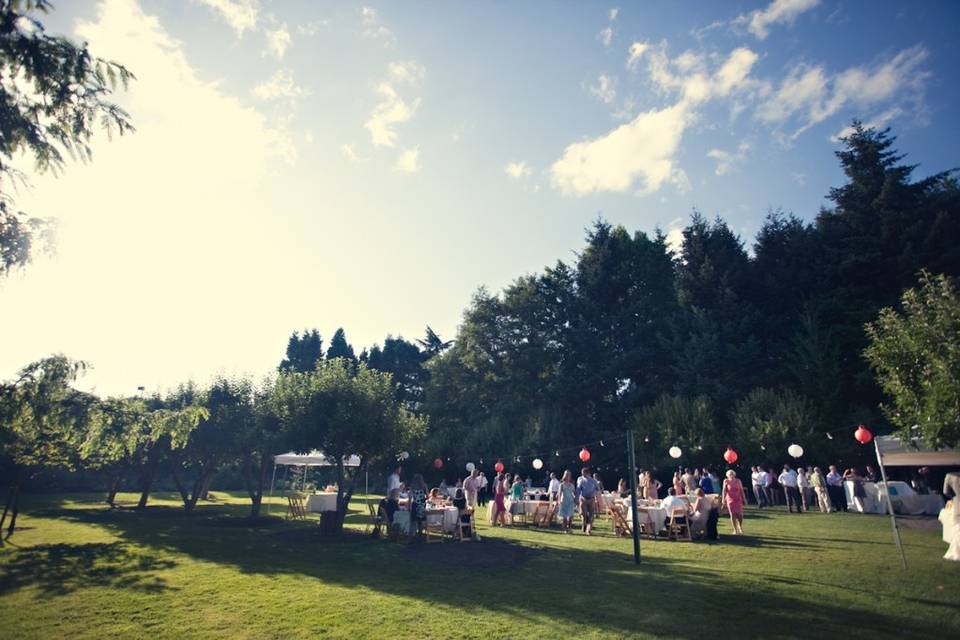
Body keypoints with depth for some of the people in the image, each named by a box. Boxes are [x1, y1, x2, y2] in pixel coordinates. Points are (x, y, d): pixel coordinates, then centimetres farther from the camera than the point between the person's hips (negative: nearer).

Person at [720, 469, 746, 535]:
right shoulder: (726, 481, -2)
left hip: (738, 499, 1)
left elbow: (741, 490, 5)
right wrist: (723, 499, -12)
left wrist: (743, 499, 5)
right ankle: (735, 530, 9)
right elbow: (724, 491, -5)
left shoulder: (738, 481, 0)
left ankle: (740, 528, 24)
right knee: (732, 514, -1)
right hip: (730, 500, -1)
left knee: (739, 514, -3)